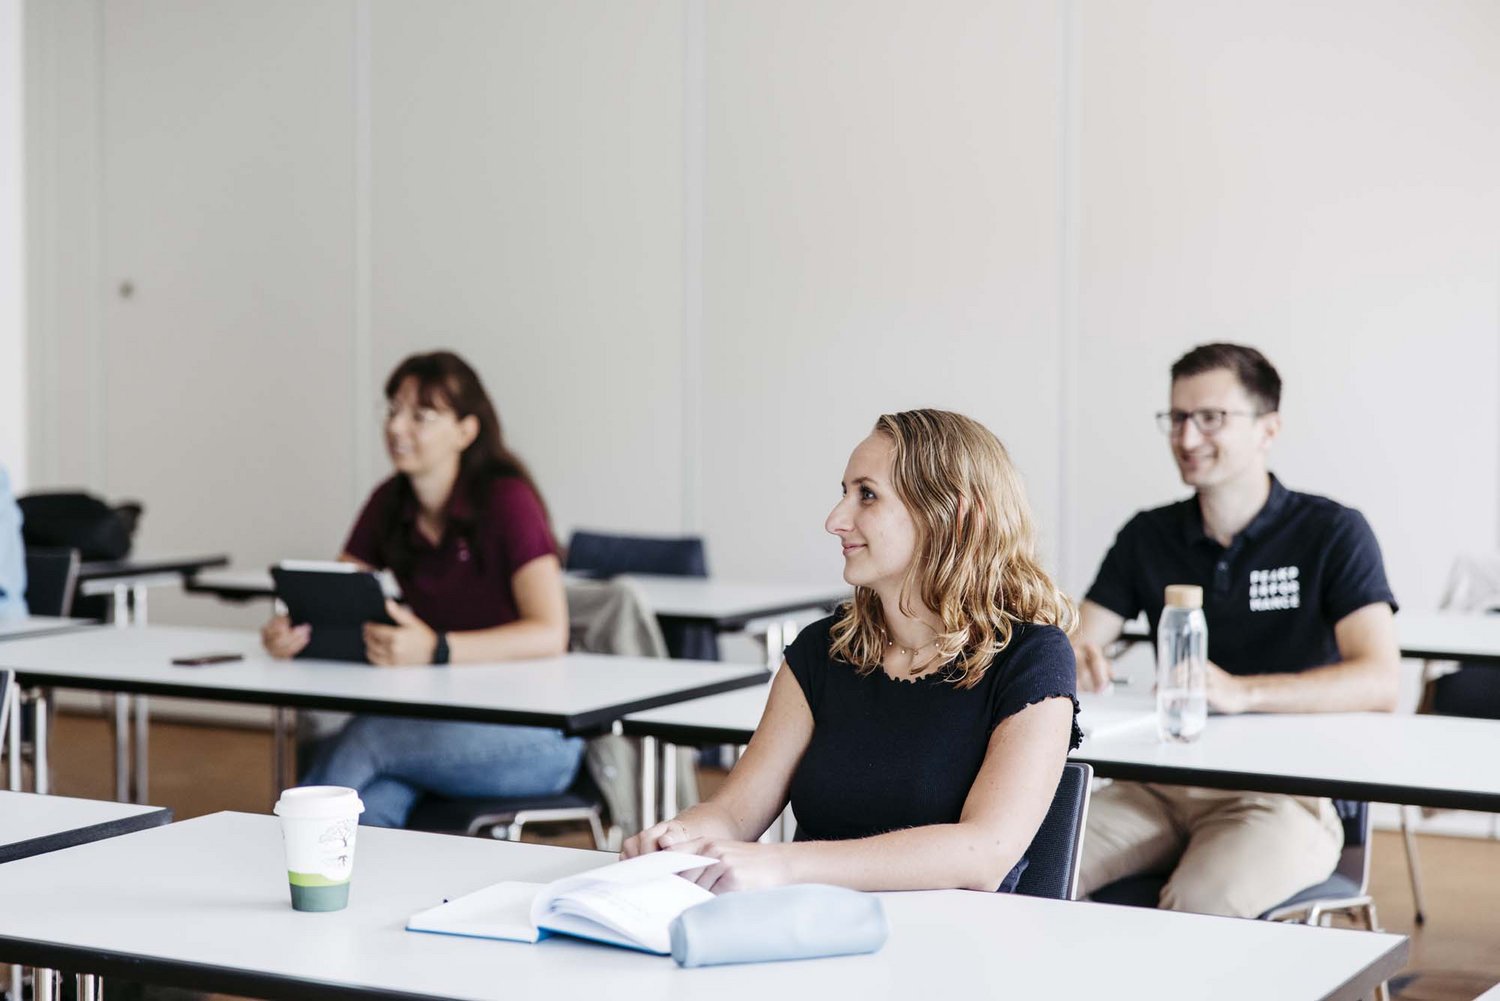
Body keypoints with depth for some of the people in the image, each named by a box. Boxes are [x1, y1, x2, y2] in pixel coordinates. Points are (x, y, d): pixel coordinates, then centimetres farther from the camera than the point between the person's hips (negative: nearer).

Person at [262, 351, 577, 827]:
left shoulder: (506, 501, -12)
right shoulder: (389, 504, 7)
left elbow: (549, 634, -23)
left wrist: (435, 650, -37)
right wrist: (291, 632, -19)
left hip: (534, 736, -5)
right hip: (439, 719, 5)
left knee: (363, 738, -28)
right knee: (371, 803, -29)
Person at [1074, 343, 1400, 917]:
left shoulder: (1332, 533, -1)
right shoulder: (1148, 537, 12)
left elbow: (1380, 682, -14)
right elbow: (1076, 645, 7)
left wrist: (1240, 691, -28)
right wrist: (1075, 663, -20)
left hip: (1286, 789, -4)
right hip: (1165, 781, 4)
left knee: (1199, 908, -35)